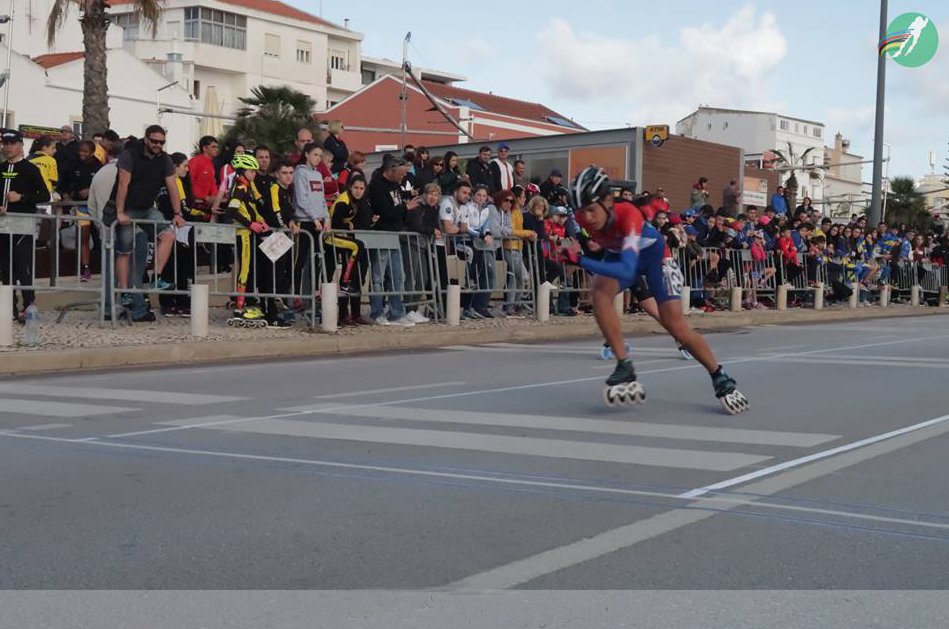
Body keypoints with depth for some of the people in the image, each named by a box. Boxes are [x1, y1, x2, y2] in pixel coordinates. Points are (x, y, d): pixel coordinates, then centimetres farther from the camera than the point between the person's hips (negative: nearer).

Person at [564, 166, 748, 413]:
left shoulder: (628, 214, -42)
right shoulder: (584, 218, -26)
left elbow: (627, 270, -53)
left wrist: (582, 260, -57)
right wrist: (596, 247, -16)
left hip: (652, 252, -4)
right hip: (618, 253, 4)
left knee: (675, 325, -8)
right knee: (600, 291, -29)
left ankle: (720, 379, 13)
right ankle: (625, 369, -22)